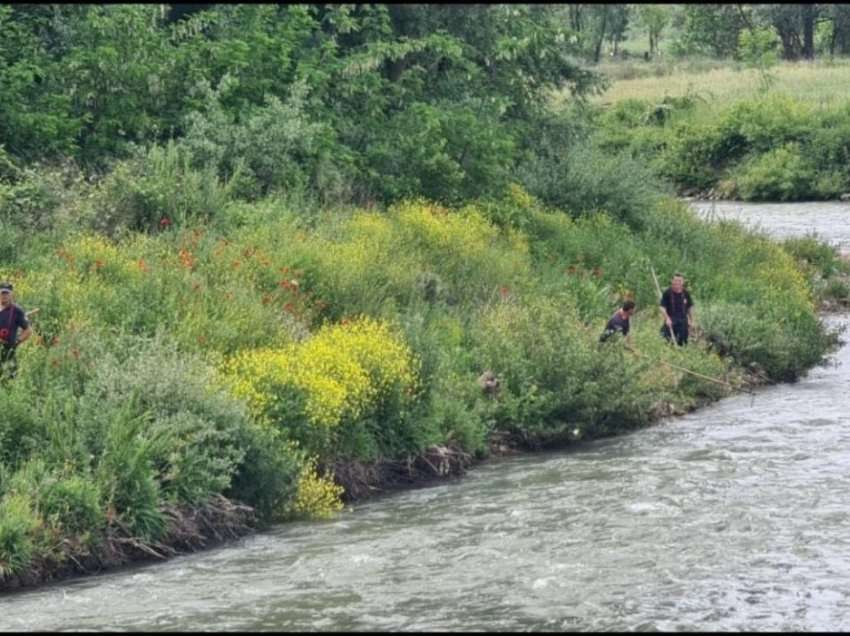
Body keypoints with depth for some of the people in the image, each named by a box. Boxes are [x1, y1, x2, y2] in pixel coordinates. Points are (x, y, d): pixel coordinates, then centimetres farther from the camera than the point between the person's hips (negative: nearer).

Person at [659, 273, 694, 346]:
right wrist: (667, 318, -19)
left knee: (683, 341, 6)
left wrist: (691, 321, 12)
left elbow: (690, 307, 13)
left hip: (683, 321, 3)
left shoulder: (685, 293, 4)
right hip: (671, 321, -3)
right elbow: (662, 307, -7)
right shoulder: (667, 293, -6)